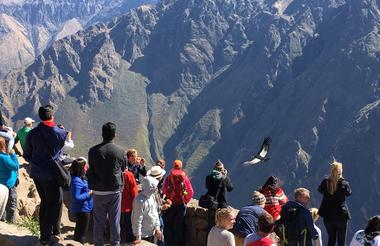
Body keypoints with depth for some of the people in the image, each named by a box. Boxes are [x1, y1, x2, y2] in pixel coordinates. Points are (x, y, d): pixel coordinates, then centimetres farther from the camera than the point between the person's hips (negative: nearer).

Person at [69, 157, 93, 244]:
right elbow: (76, 197, -28)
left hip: (84, 209, 10)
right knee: (82, 232, 0)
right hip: (82, 210, -10)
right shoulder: (76, 180, -25)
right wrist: (89, 194, -22)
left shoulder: (81, 178, 5)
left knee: (79, 231, 24)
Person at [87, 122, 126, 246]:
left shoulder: (93, 151, -7)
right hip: (115, 190, 0)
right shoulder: (120, 151, -9)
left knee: (99, 220, 10)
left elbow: (91, 169, 5)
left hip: (98, 191, 0)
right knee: (114, 219, 10)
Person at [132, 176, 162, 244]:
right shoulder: (140, 201, -23)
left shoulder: (152, 196, 2)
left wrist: (157, 228, 6)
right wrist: (138, 237, -19)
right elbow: (137, 220, -22)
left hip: (152, 233, 8)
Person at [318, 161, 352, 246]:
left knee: (331, 239, 17)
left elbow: (320, 190, 13)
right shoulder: (344, 183, -13)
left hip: (327, 215, 3)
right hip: (341, 215, -3)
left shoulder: (325, 182, -7)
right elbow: (349, 193, 7)